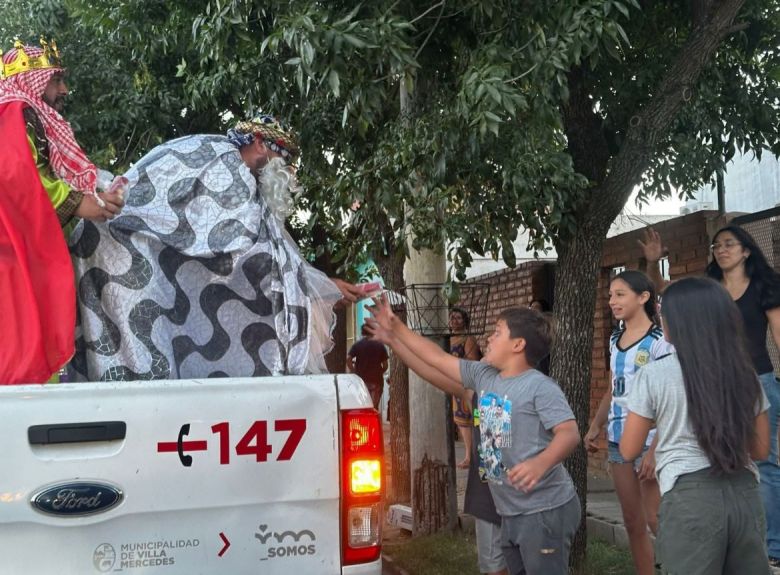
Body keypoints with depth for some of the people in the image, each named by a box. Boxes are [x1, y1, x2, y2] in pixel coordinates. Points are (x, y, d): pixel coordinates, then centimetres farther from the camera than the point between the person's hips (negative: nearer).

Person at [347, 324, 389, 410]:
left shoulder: (356, 345, 0)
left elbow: (348, 359, -14)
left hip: (361, 379, -1)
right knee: (375, 407, 4)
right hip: (376, 380, 1)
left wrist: (354, 372, -3)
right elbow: (385, 365, 3)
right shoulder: (379, 346, 3)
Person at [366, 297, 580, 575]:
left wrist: (540, 463, -42)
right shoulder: (483, 375, 8)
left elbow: (570, 433, -24)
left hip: (545, 511, -8)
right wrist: (395, 331, 15)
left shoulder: (540, 386, -15)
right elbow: (440, 359, 14)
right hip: (511, 512, 8)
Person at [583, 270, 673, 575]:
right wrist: (595, 426, 5)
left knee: (655, 519, -8)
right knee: (632, 521, 11)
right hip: (618, 440, 7)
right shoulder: (614, 341, 10)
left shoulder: (660, 340, -11)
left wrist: (655, 449, -20)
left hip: (649, 440, -7)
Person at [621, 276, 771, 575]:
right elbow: (761, 449, 13)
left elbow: (629, 450, 2)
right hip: (745, 493, 4)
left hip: (690, 496, -4)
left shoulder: (654, 374, -5)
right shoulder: (743, 372, 6)